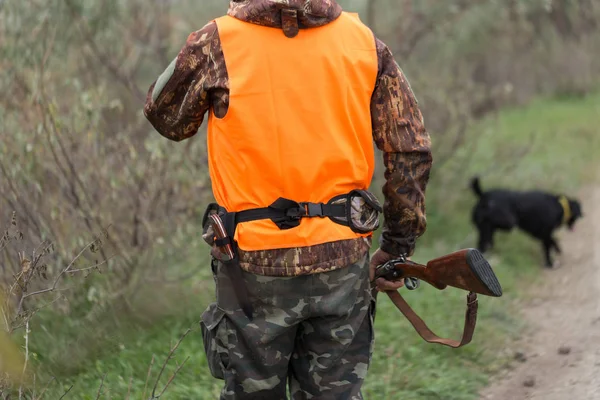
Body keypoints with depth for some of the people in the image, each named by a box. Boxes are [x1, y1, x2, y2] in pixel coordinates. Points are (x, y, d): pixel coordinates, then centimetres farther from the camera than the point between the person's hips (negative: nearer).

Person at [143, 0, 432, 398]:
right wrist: (398, 244, 8)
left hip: (257, 260, -2)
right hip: (342, 260, 2)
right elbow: (411, 151, 0)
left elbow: (167, 118, 7)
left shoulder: (217, 44, -9)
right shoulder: (364, 42, -1)